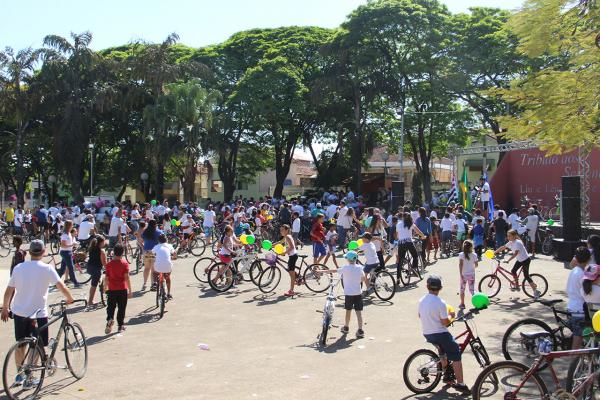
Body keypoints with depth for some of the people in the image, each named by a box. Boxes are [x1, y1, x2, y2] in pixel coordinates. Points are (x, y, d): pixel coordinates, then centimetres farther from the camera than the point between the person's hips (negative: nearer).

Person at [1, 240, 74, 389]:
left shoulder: (18, 268, 0)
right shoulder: (47, 269, -11)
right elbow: (61, 287, -17)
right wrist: (70, 299, 0)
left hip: (19, 311, 4)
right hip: (38, 313, -4)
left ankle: (20, 375, 33)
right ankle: (28, 379, 11)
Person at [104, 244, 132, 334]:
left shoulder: (109, 264, 0)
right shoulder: (124, 263, -7)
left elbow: (107, 278, 2)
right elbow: (126, 277, -11)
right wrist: (130, 290, -7)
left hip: (112, 290, 1)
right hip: (122, 289, -1)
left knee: (110, 307, 10)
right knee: (121, 308, 9)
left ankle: (110, 319, -16)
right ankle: (121, 325, 13)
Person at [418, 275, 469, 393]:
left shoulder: (421, 300, 2)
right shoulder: (440, 303, -19)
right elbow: (445, 322, -16)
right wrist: (450, 315, 2)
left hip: (427, 334, 7)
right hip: (440, 334, -7)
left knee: (443, 349, 32)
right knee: (456, 356, 3)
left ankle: (446, 373, 39)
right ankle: (460, 384, 2)